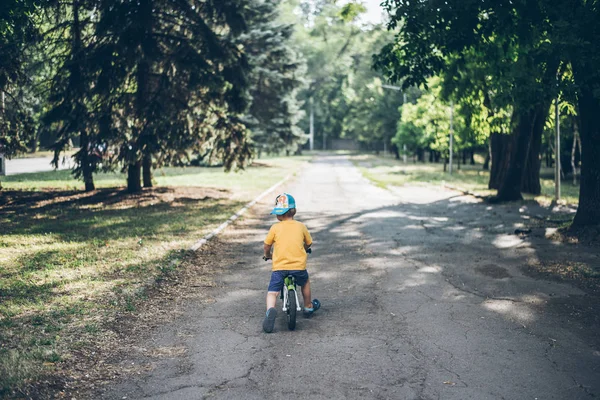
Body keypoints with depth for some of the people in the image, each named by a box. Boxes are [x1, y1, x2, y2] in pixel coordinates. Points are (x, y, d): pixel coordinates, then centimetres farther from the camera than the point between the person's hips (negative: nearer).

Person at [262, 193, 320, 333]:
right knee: (305, 282, 31)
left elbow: (267, 245, 6)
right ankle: (308, 307, 43)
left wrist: (267, 255, 28)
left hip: (279, 267, -2)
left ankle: (270, 310, -29)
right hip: (298, 266, 2)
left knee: (272, 292, 1)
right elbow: (308, 243, 17)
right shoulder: (301, 226, 4)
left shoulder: (275, 228, -2)